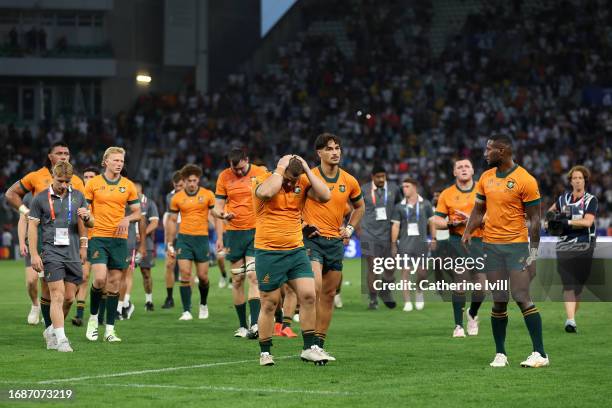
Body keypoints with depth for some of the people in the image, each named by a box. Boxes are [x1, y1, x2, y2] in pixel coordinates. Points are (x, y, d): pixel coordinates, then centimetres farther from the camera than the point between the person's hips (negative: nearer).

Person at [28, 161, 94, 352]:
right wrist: (34, 254, -4)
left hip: (73, 253, 4)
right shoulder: (40, 199, 0)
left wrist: (86, 217, -5)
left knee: (69, 298, 5)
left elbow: (90, 224, 18)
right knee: (58, 295, -13)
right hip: (52, 252, -4)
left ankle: (53, 329, 25)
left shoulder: (78, 196, 10)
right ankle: (61, 339, -15)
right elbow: (32, 227, 2)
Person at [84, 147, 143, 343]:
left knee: (114, 283, 2)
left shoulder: (128, 185, 7)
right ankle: (93, 317, 6)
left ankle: (109, 329, 8)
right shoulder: (93, 183, 1)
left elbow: (137, 212, 12)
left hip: (119, 239, 3)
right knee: (100, 278, -18)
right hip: (98, 237, -3)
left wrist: (128, 218, -8)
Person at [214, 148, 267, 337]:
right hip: (233, 232, 2)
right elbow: (219, 207, 7)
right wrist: (220, 236, 2)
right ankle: (242, 325, 12)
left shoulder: (261, 173, -2)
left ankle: (254, 324, -18)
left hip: (256, 231, -2)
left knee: (253, 276, -13)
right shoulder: (224, 177, 3)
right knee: (237, 279, 4)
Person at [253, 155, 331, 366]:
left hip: (296, 250, 4)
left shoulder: (302, 183, 4)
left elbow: (325, 196, -10)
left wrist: (307, 170, -10)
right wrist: (280, 169, -21)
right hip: (268, 252, -4)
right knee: (269, 304, 3)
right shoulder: (263, 180, -8)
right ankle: (265, 353, 14)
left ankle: (309, 348, 5)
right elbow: (266, 192, -33)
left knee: (308, 295, -5)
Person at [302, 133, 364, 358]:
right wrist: (302, 224, -6)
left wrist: (350, 228, 12)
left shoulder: (349, 181, 6)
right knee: (315, 287, -22)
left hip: (336, 241, 5)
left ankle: (319, 344, 15)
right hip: (312, 239, -5)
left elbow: (359, 206, 24)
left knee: (329, 294, 7)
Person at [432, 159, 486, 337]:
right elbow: (436, 221, 7)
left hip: (479, 241, 0)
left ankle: (473, 315, 26)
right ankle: (458, 326, 3)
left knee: (480, 286, -3)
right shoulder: (447, 194, 8)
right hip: (457, 242, 0)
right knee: (459, 285, -5)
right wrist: (451, 223, -12)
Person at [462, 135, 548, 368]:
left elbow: (534, 218, -6)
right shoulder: (486, 178, 11)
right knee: (499, 301, 6)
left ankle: (540, 354, -8)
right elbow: (478, 210, 19)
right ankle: (500, 354, 12)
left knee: (522, 298, -11)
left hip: (517, 244, -5)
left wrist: (533, 251, -10)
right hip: (491, 245, 5)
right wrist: (468, 232, 2)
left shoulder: (525, 180, -8)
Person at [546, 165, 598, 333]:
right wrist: (550, 220, 11)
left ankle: (572, 316, 15)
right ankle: (570, 320, -19)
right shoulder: (563, 199, 12)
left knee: (578, 285, 3)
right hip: (564, 247, 2)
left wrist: (566, 222, -17)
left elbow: (587, 221, -14)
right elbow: (551, 211, 32)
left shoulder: (591, 200, 1)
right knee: (568, 285, -10)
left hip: (584, 248, -2)